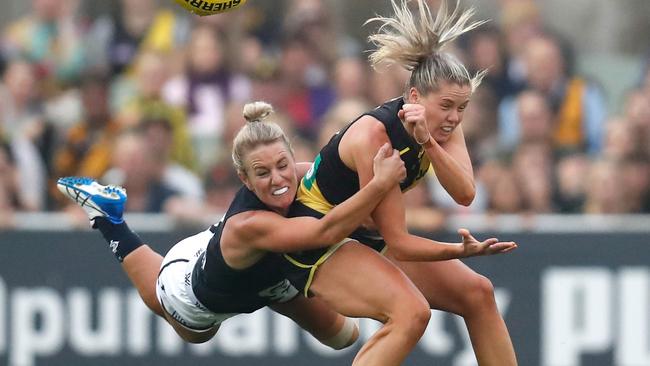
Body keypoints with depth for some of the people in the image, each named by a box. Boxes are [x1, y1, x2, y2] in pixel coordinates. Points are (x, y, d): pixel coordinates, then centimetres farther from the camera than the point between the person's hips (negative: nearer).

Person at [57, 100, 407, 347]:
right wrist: (380, 183, -70)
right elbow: (326, 231, -64)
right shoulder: (250, 225, -52)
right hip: (199, 299, -4)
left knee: (344, 336, 19)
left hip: (269, 277, 4)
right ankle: (109, 219, 46)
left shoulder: (300, 183, -36)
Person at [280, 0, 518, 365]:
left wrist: (429, 143, -38)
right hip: (318, 237, -9)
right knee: (410, 312, -30)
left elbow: (465, 194, -24)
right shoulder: (373, 135, -30)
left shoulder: (441, 126, -8)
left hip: (369, 238, 9)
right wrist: (462, 251, -38)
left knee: (477, 293, 3)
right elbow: (397, 243, -27)